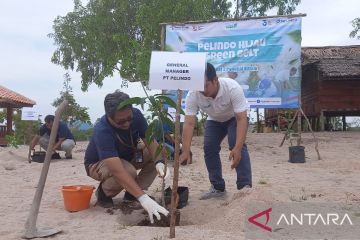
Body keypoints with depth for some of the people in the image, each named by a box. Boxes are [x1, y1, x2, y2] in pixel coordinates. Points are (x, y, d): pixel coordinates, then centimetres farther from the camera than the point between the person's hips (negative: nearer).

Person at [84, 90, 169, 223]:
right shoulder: (102, 131, -39)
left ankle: (131, 193, -1)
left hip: (126, 156, 6)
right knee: (128, 172, -37)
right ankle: (103, 193, -5)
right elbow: (117, 170, -47)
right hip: (98, 163, -6)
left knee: (155, 154, -16)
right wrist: (143, 198, -54)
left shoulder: (136, 115, -22)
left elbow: (150, 141, -22)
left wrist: (159, 162, -43)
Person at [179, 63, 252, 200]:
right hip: (214, 120, 4)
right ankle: (217, 187, 5)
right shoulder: (193, 95, -31)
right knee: (209, 148, -9)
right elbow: (189, 124, -32)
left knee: (237, 145, -25)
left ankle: (245, 186, -19)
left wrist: (238, 148, -49)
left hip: (235, 117, -3)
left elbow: (242, 119, -40)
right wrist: (185, 151, -41)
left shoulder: (232, 88, -40)